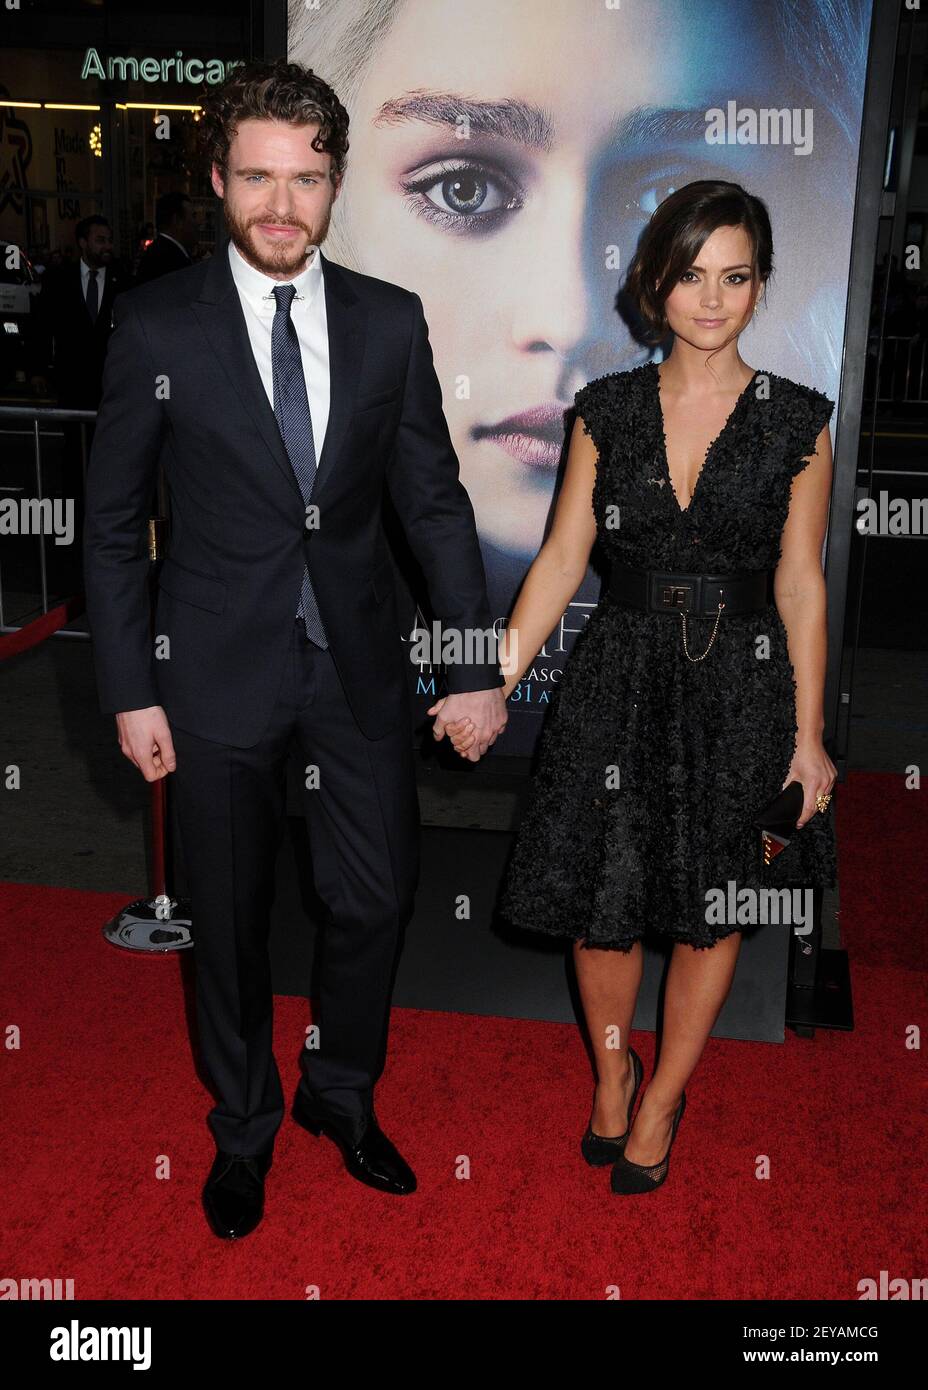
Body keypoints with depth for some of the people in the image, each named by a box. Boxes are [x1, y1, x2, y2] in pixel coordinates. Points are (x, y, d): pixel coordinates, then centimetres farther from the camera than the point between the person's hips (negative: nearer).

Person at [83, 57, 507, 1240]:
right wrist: (130, 691, -6)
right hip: (219, 672, -2)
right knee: (231, 919, 12)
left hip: (359, 665, 2)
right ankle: (244, 1127, 37)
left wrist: (478, 668, -1)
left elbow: (435, 502, 3)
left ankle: (341, 1093, 39)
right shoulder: (157, 326, -7)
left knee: (377, 897, 11)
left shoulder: (391, 322, 0)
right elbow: (112, 522, -2)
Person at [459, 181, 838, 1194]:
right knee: (601, 908, 5)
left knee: (710, 916, 11)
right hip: (618, 681, 1)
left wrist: (808, 735, -1)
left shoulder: (797, 421, -3)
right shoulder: (607, 410, 1)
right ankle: (610, 1072, 35)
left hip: (740, 691, 0)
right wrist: (496, 680, -7)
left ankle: (662, 1100, 34)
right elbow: (561, 556, 1)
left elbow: (800, 585, -1)